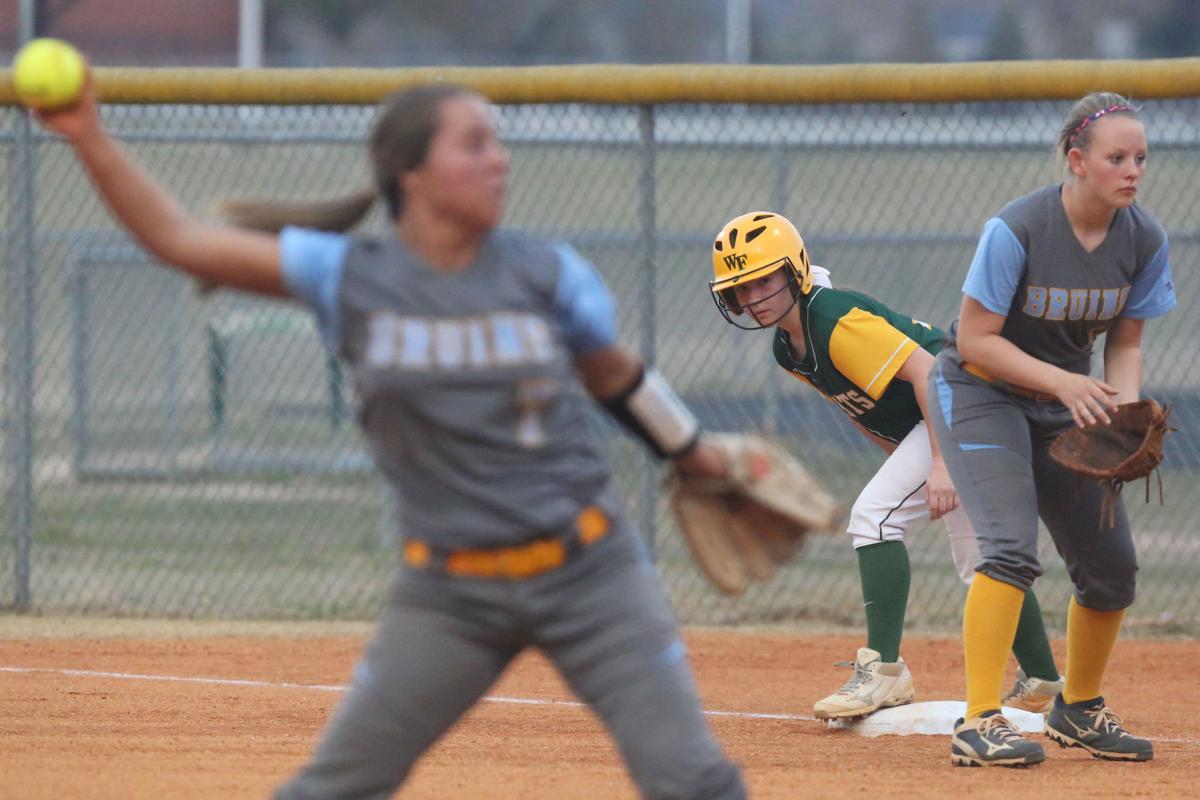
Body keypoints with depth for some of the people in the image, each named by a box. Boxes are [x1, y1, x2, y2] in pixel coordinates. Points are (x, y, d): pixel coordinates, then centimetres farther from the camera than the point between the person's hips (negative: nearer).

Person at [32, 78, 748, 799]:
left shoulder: (549, 275, -2)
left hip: (590, 573, 0)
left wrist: (702, 460, 25)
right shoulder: (348, 278, -5)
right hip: (449, 592, 0)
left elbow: (617, 378, 16)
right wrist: (92, 141, -14)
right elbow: (178, 239, -5)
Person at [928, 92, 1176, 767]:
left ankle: (1079, 710, 28)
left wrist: (1124, 406, -18)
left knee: (1112, 564, 5)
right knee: (1011, 549, -25)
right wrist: (1063, 381, -31)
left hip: (1066, 405, 6)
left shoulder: (1144, 239, -9)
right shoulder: (1015, 230, -26)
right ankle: (980, 723, -26)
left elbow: (1126, 340, 2)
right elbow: (975, 339, -21)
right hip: (980, 394, -6)